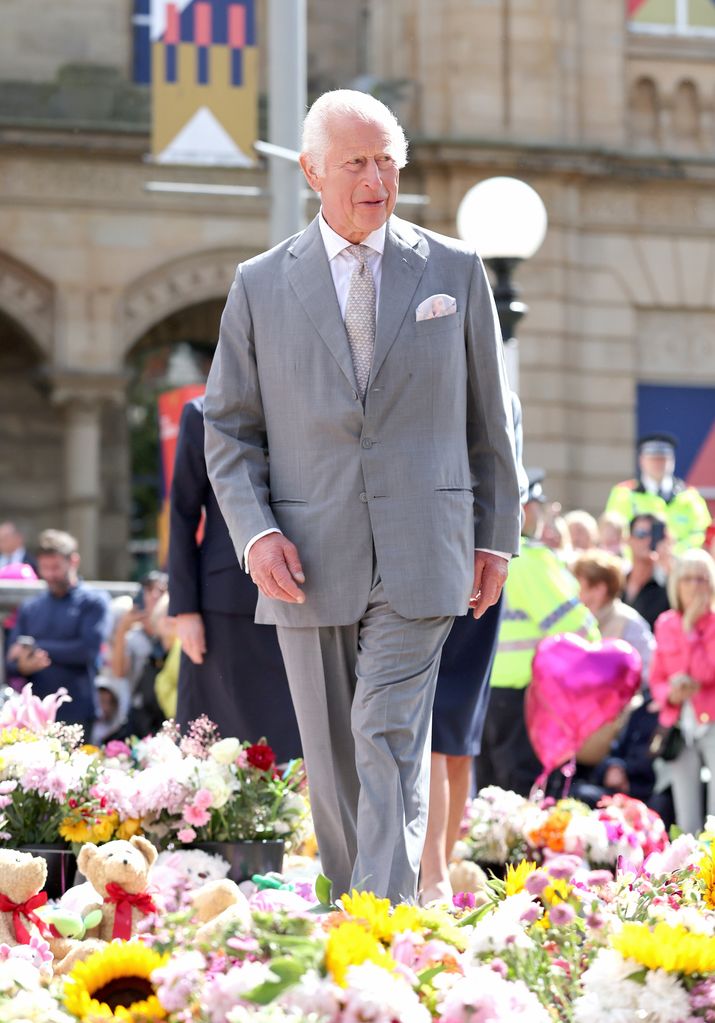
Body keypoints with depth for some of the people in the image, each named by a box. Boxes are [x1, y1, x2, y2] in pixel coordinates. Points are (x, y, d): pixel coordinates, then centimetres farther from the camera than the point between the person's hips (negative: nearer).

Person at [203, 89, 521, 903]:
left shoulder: (455, 272, 6)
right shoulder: (261, 285, 6)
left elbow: (488, 417, 12)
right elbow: (228, 425, 8)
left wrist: (495, 536, 10)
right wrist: (255, 531, -7)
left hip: (420, 558, -1)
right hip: (310, 561, 2)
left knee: (390, 741, -14)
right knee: (331, 762, 7)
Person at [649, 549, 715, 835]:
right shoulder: (665, 624, 8)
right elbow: (657, 678, 14)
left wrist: (691, 628, -16)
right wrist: (671, 694, -8)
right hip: (680, 727, 4)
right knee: (686, 821, 3)